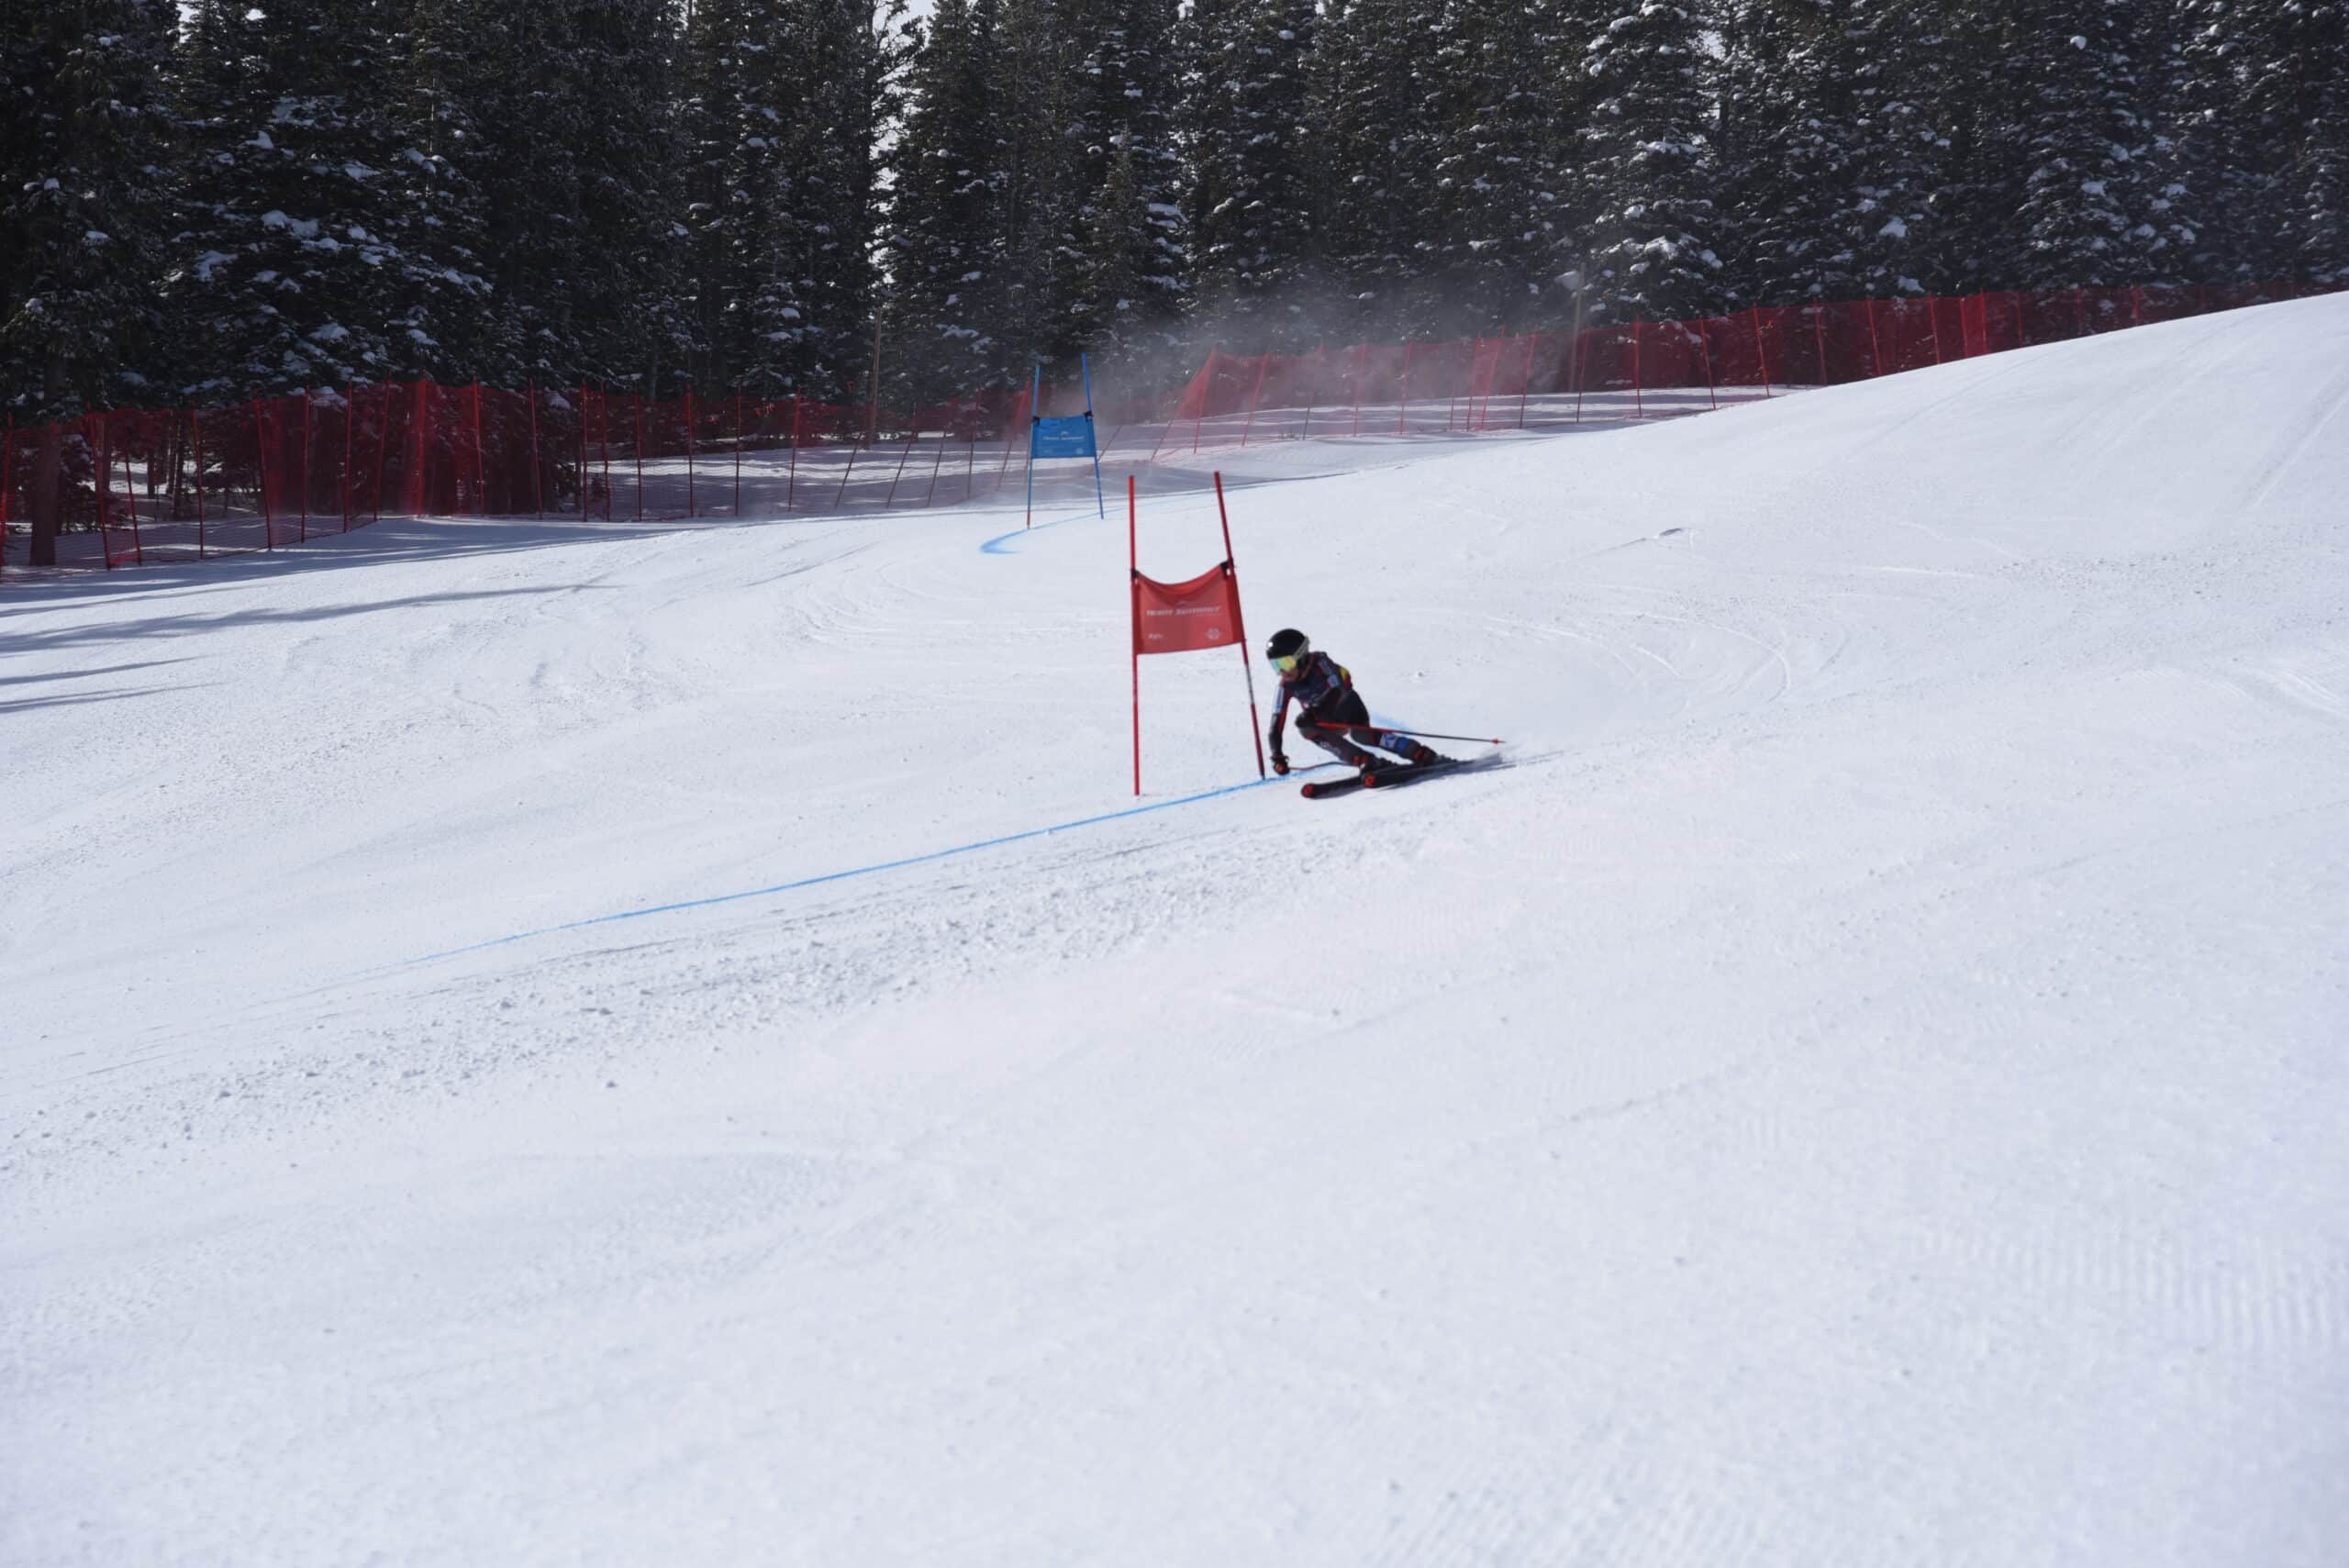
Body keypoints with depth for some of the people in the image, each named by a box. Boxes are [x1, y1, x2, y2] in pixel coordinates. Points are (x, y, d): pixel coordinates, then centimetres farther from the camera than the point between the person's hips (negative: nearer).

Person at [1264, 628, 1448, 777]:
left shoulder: (1319, 663, -26)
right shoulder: (1287, 686, -12)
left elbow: (1337, 692, -38)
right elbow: (1277, 722, -12)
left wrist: (1314, 714, -52)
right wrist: (1277, 757, -23)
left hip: (1347, 704, -5)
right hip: (1331, 721, 5)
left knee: (1360, 733, -33)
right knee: (1304, 725, -26)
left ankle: (1426, 757, -27)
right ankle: (1367, 762, -27)